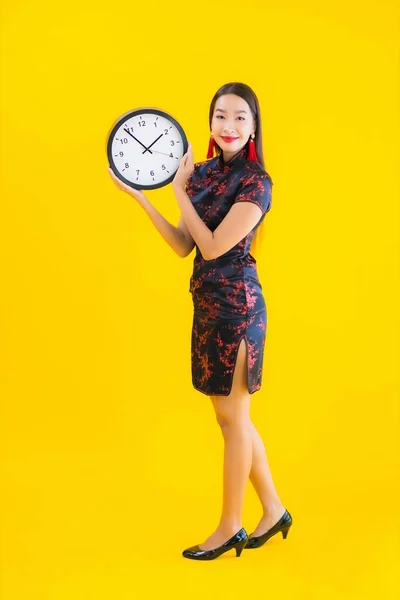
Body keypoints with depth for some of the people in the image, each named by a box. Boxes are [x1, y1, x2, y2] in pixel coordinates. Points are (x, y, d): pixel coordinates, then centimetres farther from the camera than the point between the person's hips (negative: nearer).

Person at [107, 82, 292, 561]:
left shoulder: (255, 184, -13)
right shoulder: (204, 172, 8)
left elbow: (212, 247, -19)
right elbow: (184, 246, 6)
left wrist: (179, 190, -12)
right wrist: (139, 195, 3)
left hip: (235, 305, -8)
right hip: (208, 304, 8)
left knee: (232, 418, 4)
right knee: (233, 417, 16)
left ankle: (229, 529, 20)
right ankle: (273, 510, 31)